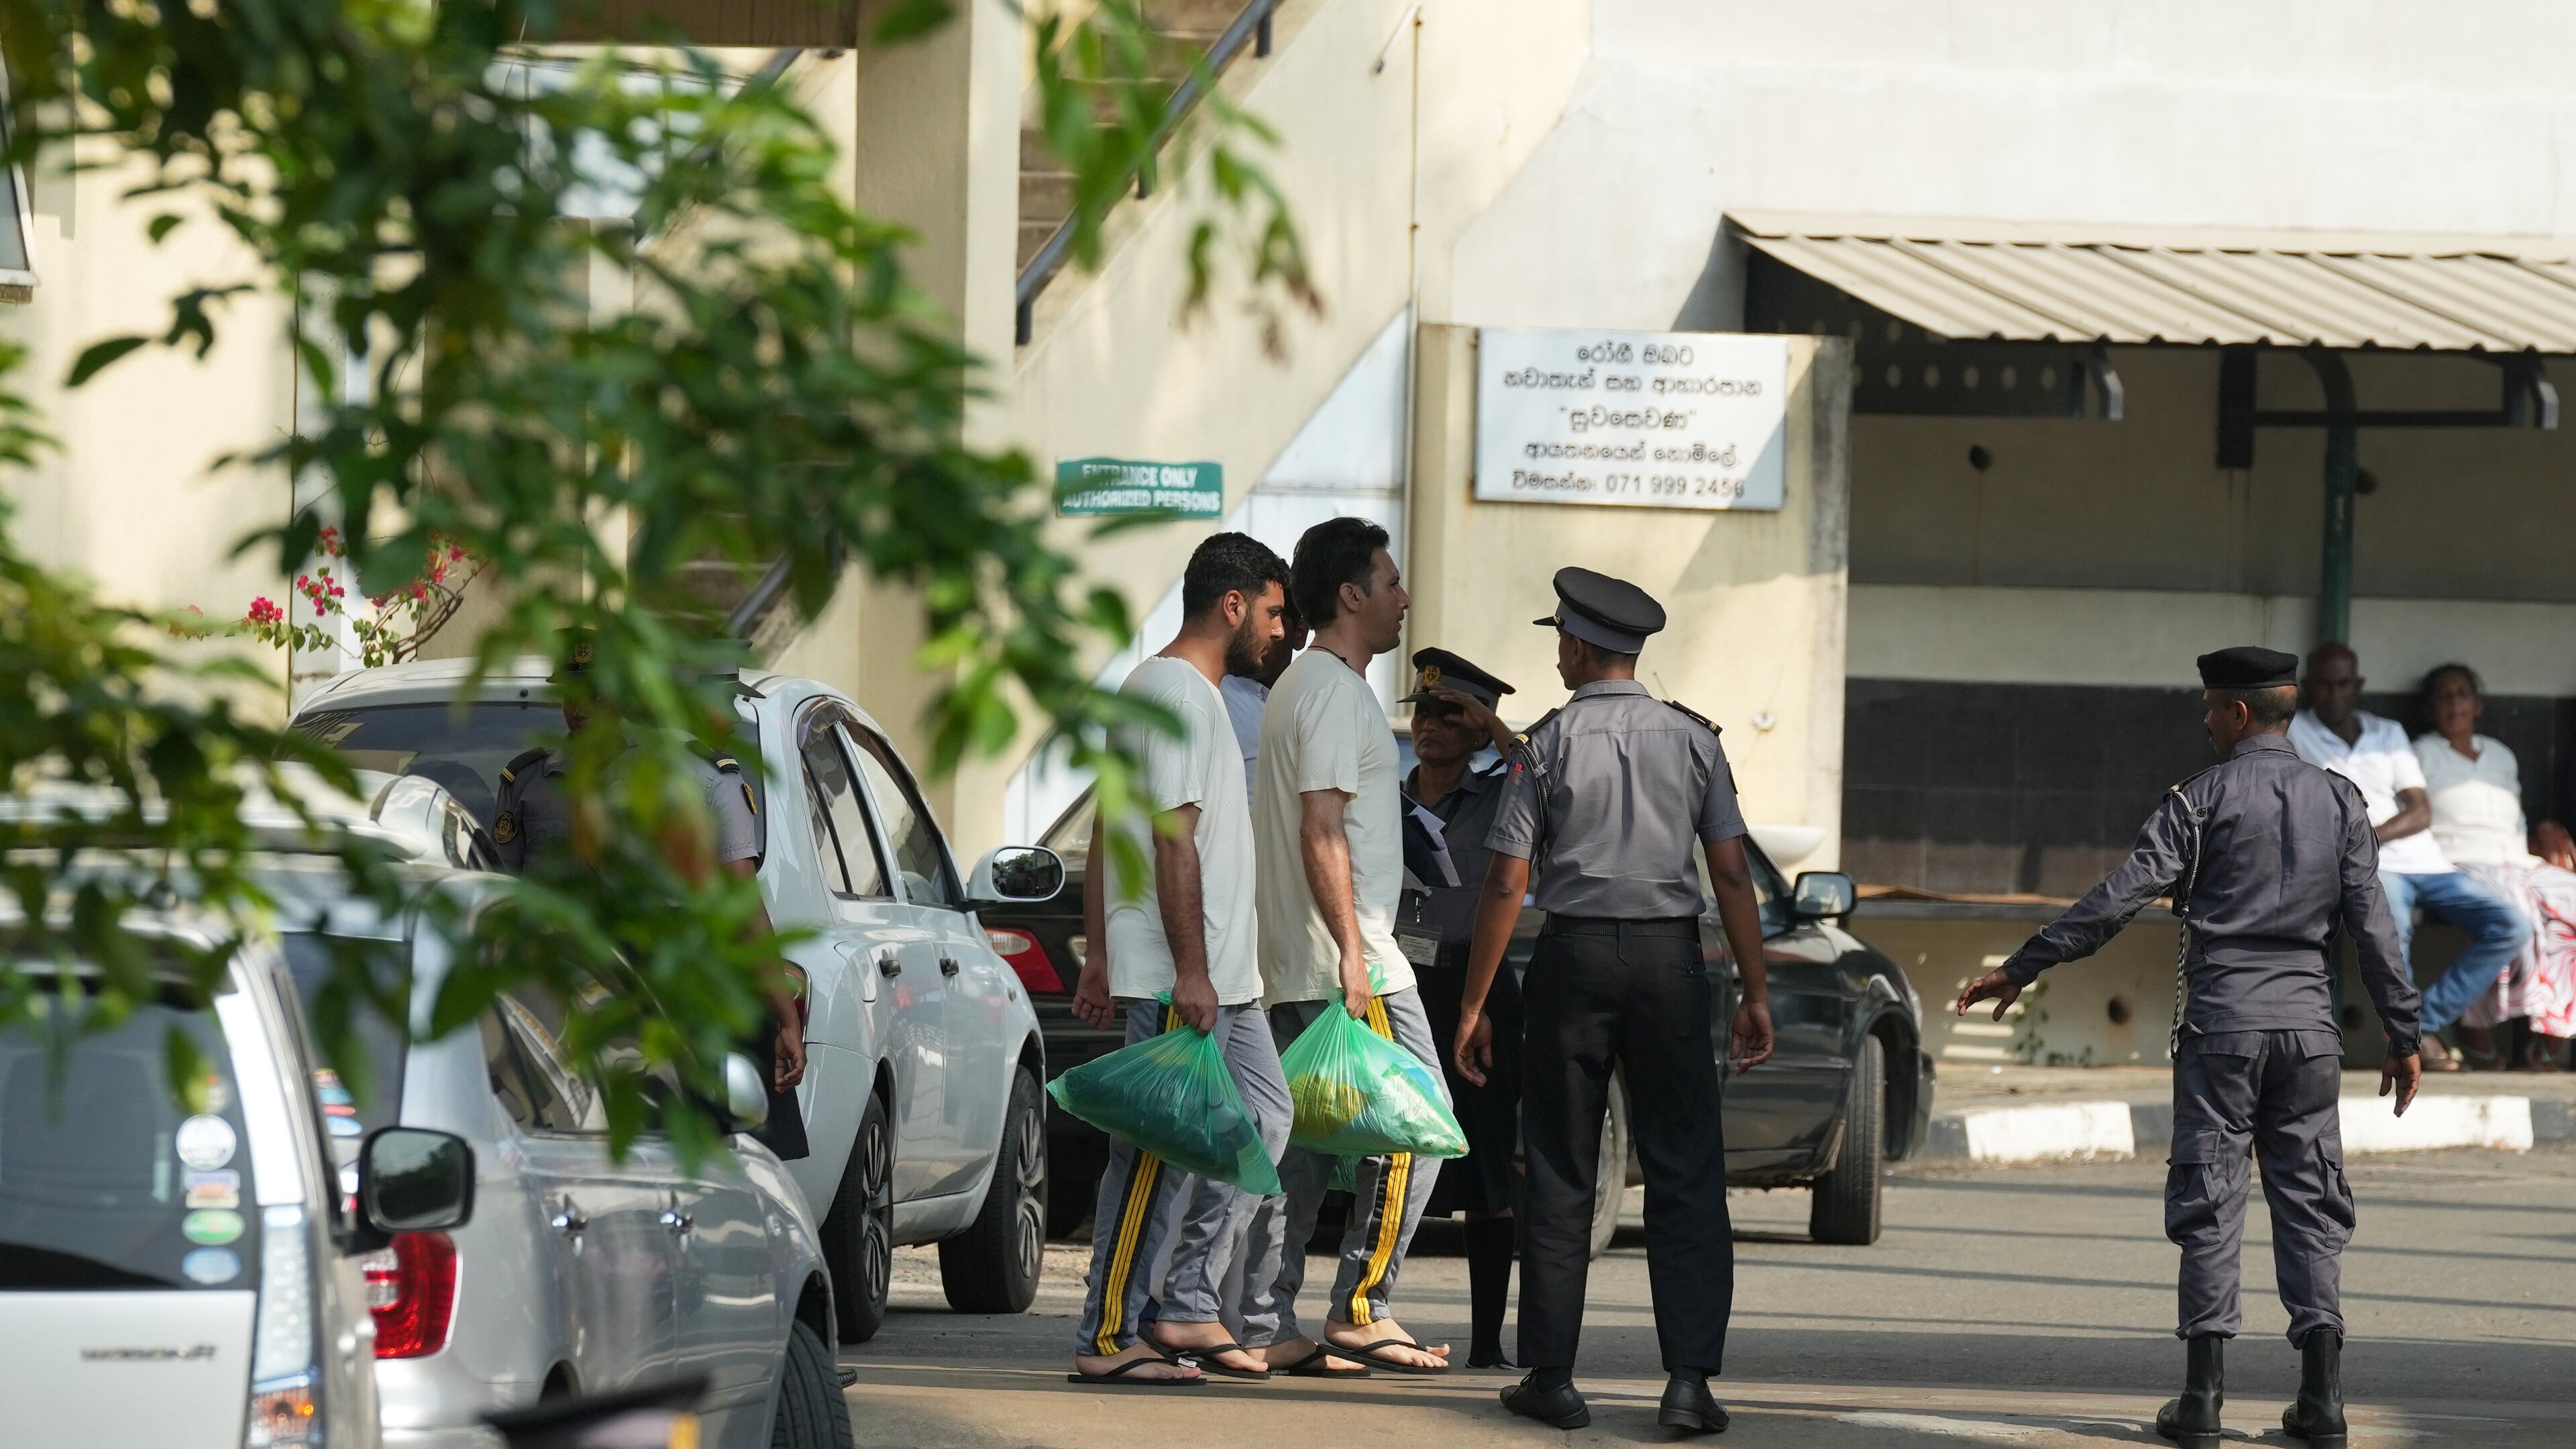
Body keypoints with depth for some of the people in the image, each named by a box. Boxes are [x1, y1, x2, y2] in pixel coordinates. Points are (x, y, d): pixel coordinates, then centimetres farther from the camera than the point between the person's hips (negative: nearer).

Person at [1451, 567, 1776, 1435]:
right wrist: (1755, 995, 4)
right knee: (1683, 1177, 2)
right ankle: (1690, 1379, -8)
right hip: (1670, 956, 1)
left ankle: (1552, 1377, 8)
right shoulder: (1693, 742, 3)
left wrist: (1474, 1005, 1)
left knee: (1560, 1174, 7)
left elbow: (1505, 885, -4)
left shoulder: (1548, 746, -2)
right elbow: (1732, 876, 0)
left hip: (1575, 955, -1)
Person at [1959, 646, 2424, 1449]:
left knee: (2208, 1202, 1)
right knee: (2310, 1202, 7)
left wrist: (2022, 968, -10)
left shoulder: (2205, 798, -5)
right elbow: (2372, 924, 4)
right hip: (2307, 1023, 3)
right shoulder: (2340, 802, 5)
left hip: (2220, 1022, -3)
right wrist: (2403, 1036, 10)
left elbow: (2120, 898, -12)